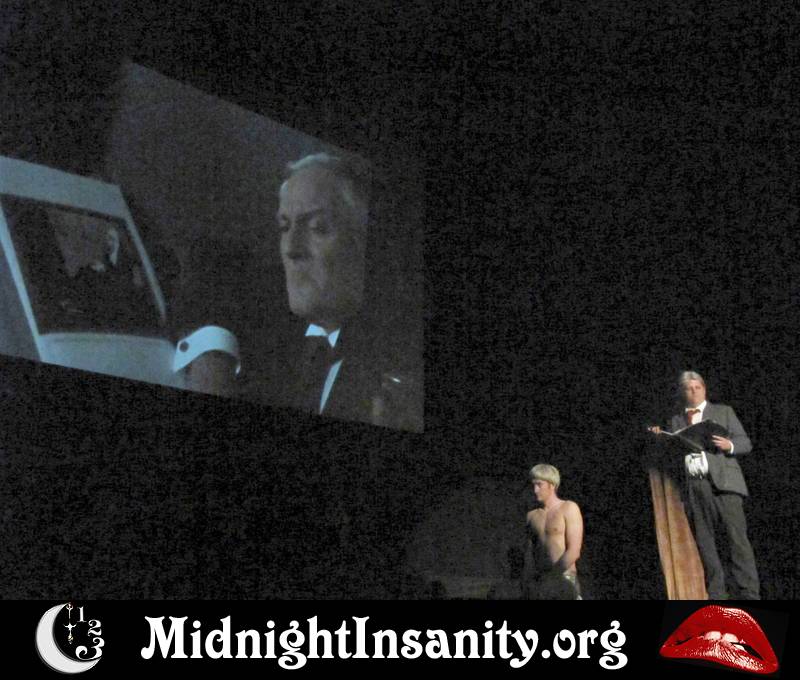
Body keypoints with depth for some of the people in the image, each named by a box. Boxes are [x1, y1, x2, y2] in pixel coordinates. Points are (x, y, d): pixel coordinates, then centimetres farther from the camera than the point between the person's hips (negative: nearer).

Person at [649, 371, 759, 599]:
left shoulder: (723, 412, 14)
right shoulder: (675, 421, 20)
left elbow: (746, 443, 8)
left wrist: (729, 445, -12)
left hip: (722, 482, -3)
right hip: (693, 486, 3)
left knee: (736, 538, -10)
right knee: (704, 543, 2)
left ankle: (748, 594, -10)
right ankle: (716, 595, 6)